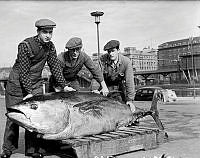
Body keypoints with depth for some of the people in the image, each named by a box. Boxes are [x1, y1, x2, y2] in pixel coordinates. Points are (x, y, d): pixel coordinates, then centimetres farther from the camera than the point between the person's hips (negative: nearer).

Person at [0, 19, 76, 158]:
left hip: (36, 83, 5)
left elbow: (55, 66, 3)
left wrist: (64, 85, -4)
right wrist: (29, 92, -23)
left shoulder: (50, 46, -3)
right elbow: (23, 71, -21)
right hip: (17, 83, -4)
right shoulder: (25, 45, -21)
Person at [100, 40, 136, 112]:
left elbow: (129, 81, -24)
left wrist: (130, 100, -27)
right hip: (106, 86, 1)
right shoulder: (103, 59, -19)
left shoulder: (126, 61, -22)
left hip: (120, 87, 0)